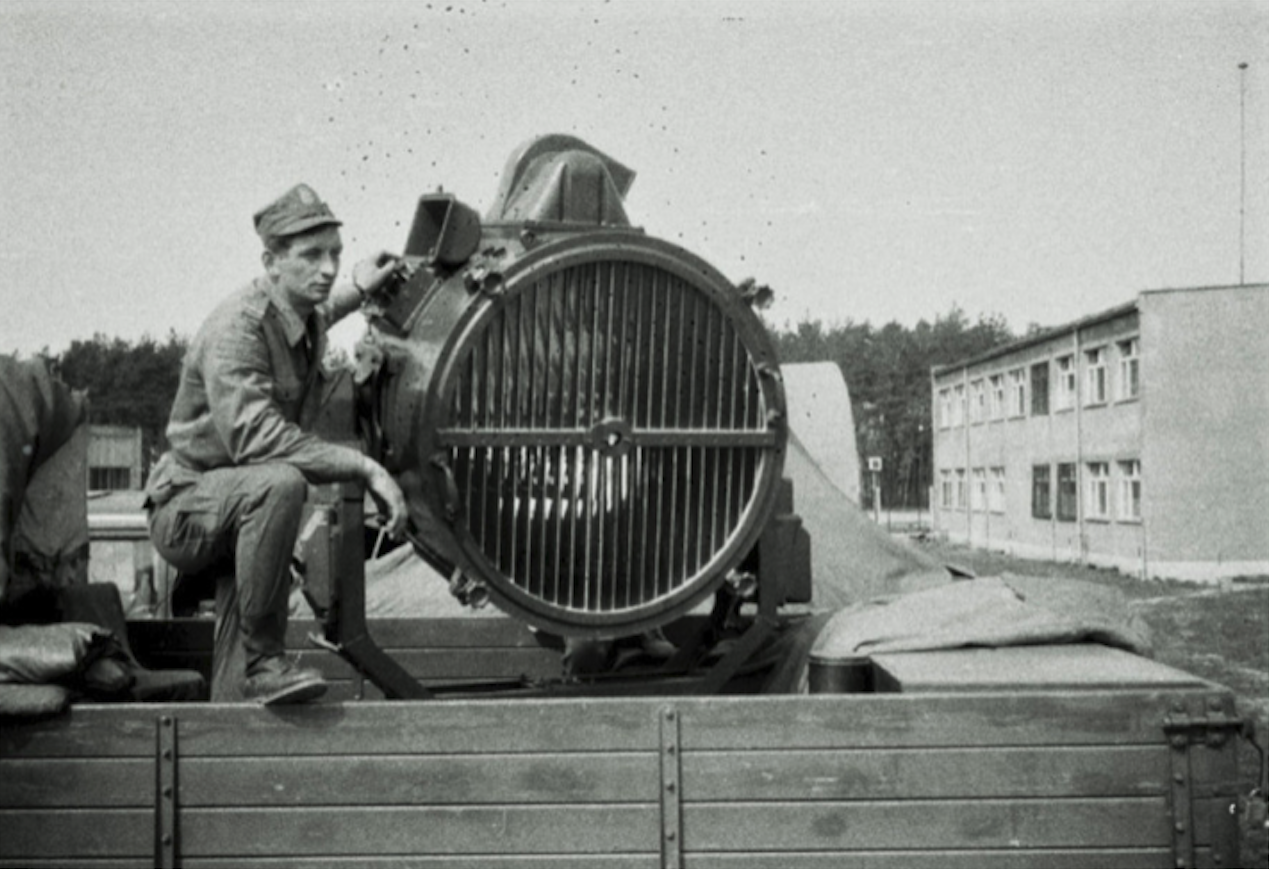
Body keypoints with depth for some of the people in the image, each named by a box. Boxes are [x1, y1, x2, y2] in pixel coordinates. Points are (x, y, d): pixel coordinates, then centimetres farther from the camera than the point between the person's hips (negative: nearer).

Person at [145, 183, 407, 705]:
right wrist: (365, 468, -38)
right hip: (185, 511, -10)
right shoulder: (237, 326, -23)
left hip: (241, 507, 10)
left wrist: (357, 293, 27)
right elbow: (254, 436, -37)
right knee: (279, 482, -35)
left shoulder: (307, 319, 4)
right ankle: (262, 660, -30)